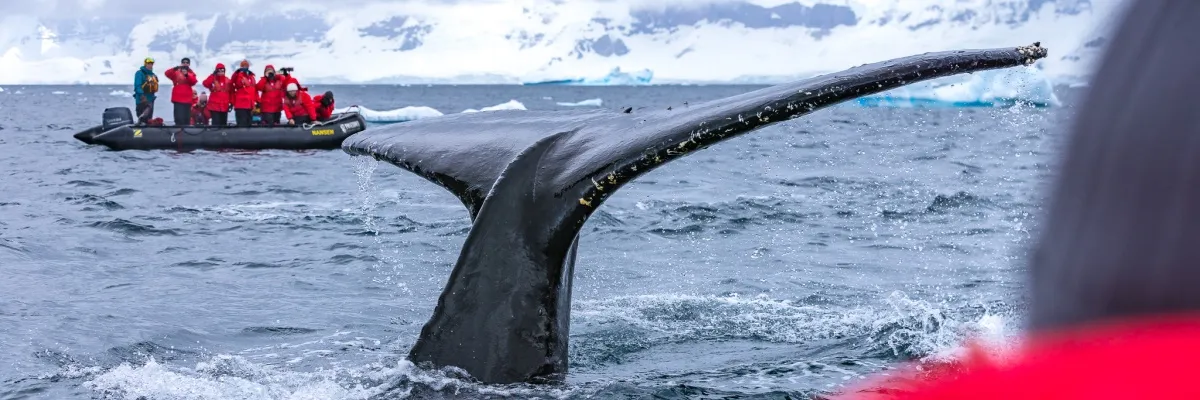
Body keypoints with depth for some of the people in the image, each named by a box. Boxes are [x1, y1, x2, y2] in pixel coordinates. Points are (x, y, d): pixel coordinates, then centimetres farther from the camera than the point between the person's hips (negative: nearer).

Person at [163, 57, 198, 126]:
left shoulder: (191, 73, 14)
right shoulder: (176, 72, 8)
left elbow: (193, 82, -7)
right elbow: (167, 73, -11)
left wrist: (187, 74, -23)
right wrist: (175, 68, -29)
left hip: (187, 99, 3)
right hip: (178, 99, -3)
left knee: (187, 119, 3)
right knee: (179, 118, -14)